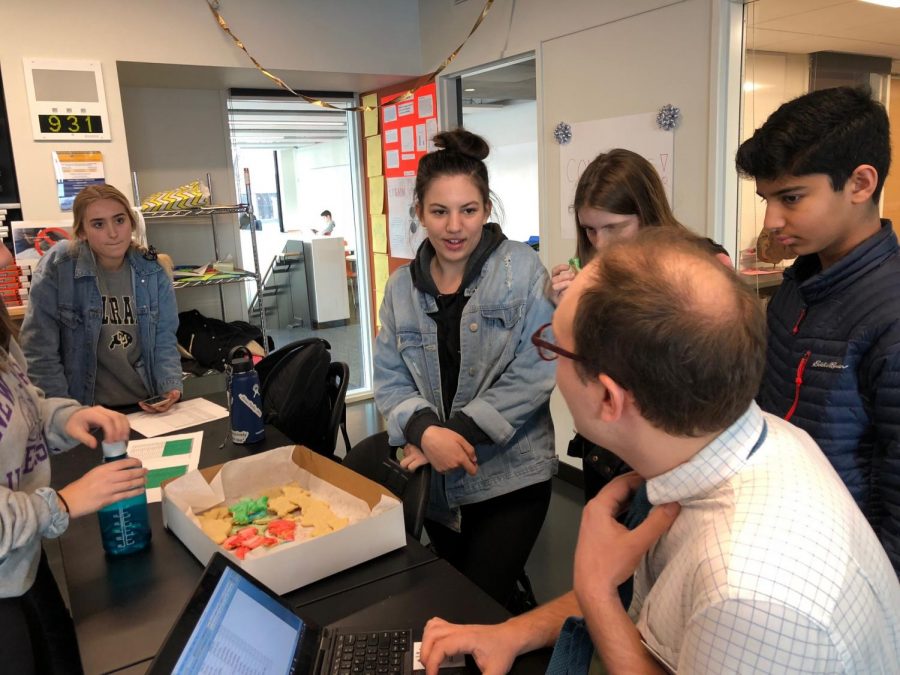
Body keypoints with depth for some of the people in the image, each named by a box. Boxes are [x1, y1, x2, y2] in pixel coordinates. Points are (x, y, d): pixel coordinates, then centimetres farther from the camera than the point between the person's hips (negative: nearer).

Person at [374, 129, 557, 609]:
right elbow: (390, 381, 2)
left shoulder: (522, 271, -9)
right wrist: (425, 432, -18)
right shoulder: (402, 286, 4)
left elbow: (534, 372, -15)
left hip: (512, 476, -4)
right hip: (437, 482, 5)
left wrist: (458, 431, -19)